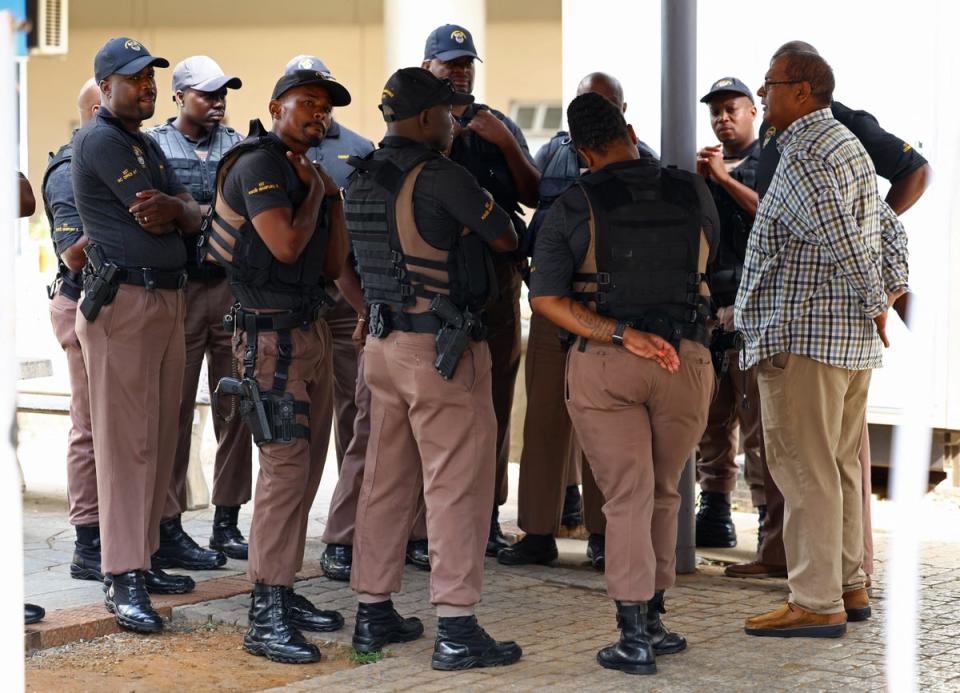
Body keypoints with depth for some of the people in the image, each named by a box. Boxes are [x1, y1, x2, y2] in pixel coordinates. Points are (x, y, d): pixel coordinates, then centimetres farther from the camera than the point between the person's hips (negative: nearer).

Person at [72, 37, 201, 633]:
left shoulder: (149, 145, 20)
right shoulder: (101, 139, -9)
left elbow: (194, 217, 9)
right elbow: (155, 221, -14)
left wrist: (173, 207, -12)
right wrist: (180, 207, 7)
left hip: (169, 300, 9)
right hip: (123, 300, -9)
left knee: (160, 438, 10)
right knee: (126, 441, -8)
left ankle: (145, 557, 17)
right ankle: (123, 579, -8)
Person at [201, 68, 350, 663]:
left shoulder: (305, 171, 17)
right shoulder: (259, 164, -10)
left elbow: (332, 265, 16)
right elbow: (286, 245, -22)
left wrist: (332, 196, 7)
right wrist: (314, 190, -7)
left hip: (311, 329, 10)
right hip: (271, 333, -10)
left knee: (307, 468, 10)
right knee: (286, 465, -14)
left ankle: (283, 591, 16)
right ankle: (266, 618, -14)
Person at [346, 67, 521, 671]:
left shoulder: (363, 179, 8)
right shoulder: (440, 176, -16)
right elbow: (507, 239, -7)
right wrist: (488, 213, 12)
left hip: (382, 342, 8)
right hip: (443, 348, -8)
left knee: (387, 479, 14)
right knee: (457, 484, -3)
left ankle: (374, 613, 20)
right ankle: (458, 630, -3)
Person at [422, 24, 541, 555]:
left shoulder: (498, 126, 17)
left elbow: (533, 196, 7)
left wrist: (507, 145, -7)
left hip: (495, 277, 2)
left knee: (494, 398, 0)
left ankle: (487, 515, 4)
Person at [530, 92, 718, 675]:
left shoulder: (573, 208, -4)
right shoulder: (694, 195, 1)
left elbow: (546, 297, -13)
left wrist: (622, 336, -16)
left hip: (604, 364, -2)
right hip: (685, 361, 2)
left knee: (627, 499, 1)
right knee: (663, 495, 17)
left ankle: (635, 637, -6)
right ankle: (651, 620, 23)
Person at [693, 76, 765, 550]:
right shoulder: (704, 165, 22)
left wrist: (725, 179, -10)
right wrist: (696, 179, -2)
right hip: (704, 304, 5)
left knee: (759, 417, -10)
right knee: (711, 416, 4)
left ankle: (771, 518, -10)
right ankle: (715, 512, 9)